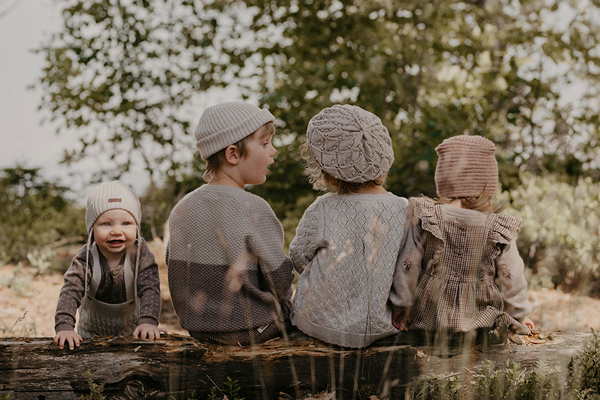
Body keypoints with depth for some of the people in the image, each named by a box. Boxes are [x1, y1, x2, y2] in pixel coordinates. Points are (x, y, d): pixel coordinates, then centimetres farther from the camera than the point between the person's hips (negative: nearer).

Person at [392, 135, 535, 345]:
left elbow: (408, 266, -7)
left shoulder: (423, 218, -10)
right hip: (480, 324, -1)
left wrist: (403, 306, 7)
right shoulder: (500, 230, -7)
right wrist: (519, 316, 17)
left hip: (428, 323, 1)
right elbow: (511, 280, 0)